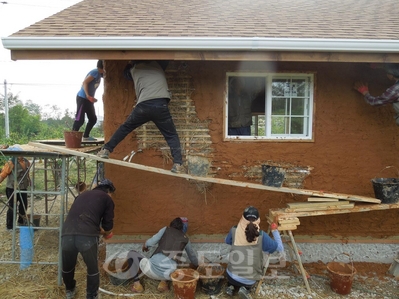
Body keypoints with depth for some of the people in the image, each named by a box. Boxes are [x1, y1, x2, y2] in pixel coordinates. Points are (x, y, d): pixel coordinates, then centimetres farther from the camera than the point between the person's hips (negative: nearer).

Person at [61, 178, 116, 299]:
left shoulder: (83, 194, 31)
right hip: (87, 236, -5)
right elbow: (108, 226, 14)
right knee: (93, 269, 21)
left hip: (67, 233, 5)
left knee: (67, 266, 30)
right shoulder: (107, 199, 16)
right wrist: (105, 233, 38)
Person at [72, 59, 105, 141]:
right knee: (79, 120, -9)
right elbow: (84, 83, -21)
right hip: (82, 98, -9)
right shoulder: (95, 72, -14)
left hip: (89, 100, 9)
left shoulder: (99, 74, 11)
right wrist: (88, 96, -29)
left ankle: (86, 136, 18)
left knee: (93, 119, 10)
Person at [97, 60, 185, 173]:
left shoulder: (134, 70, 26)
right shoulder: (158, 65, 25)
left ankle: (106, 150, 23)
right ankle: (178, 164, -4)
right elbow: (166, 61, 45)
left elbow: (126, 72, 48)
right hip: (160, 104, -1)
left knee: (125, 127, 23)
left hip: (143, 105, 1)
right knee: (171, 136, 10)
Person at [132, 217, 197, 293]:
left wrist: (145, 245, 32)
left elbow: (151, 242, 8)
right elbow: (192, 254, 38)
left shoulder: (166, 229, 17)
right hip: (167, 274, 1)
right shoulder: (185, 238, 22)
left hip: (152, 269, -1)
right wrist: (195, 264, 60)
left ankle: (137, 283, 17)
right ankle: (163, 282, 16)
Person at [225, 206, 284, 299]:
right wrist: (275, 230, 9)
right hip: (249, 280, -2)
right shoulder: (261, 235, -14)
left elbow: (227, 241, 13)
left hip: (231, 276, 2)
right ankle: (245, 289, 4)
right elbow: (280, 248, -3)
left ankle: (231, 286, 9)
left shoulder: (234, 230, -8)